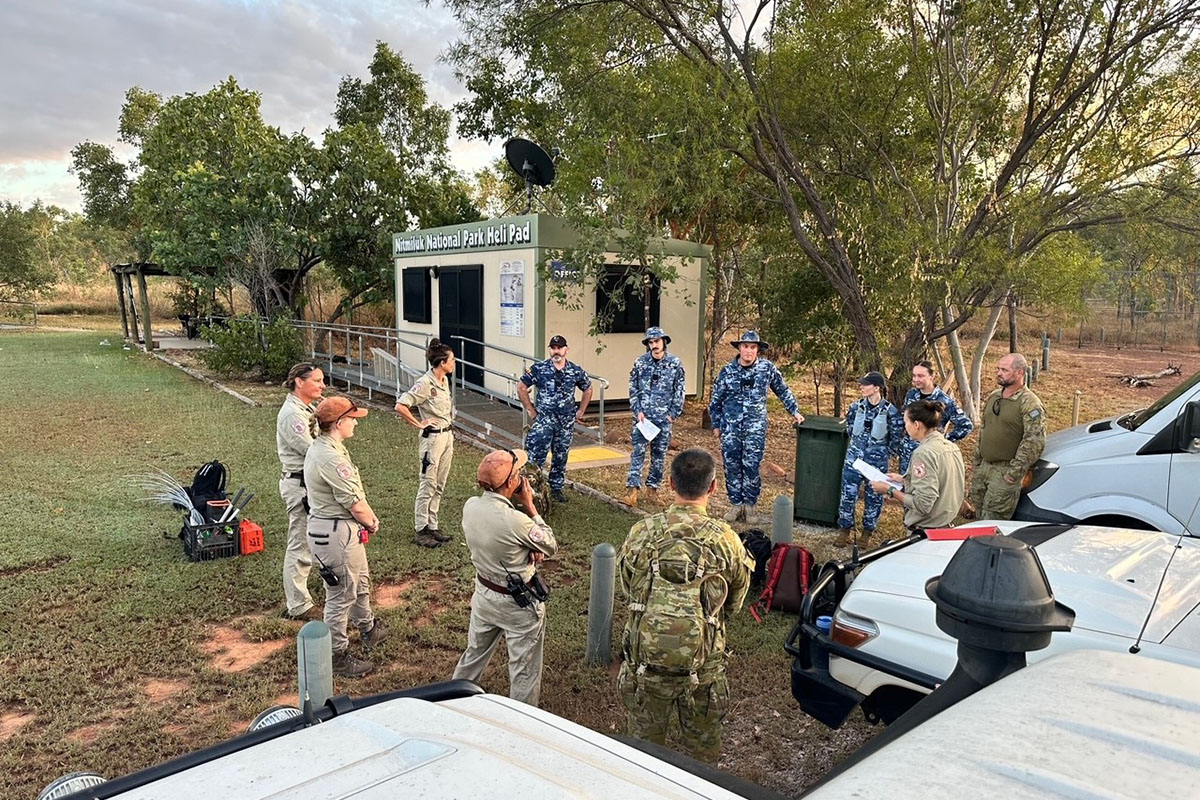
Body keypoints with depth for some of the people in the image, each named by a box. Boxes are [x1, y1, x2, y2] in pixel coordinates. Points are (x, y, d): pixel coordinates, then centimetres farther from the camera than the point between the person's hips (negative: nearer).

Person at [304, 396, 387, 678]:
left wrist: (366, 520, 2)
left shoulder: (320, 448, 7)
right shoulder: (331, 457, -27)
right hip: (336, 533, -11)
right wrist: (372, 522, -5)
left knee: (360, 583, 27)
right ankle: (337, 656, 19)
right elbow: (355, 502, -23)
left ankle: (368, 630, 48)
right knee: (341, 596, 4)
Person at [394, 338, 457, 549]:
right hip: (432, 438, -8)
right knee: (428, 486, -1)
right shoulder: (425, 384, -18)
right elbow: (400, 406, -23)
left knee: (440, 486, 13)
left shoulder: (444, 380, 8)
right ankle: (420, 530, 9)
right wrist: (419, 424, -15)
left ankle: (432, 527, 23)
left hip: (447, 435, 8)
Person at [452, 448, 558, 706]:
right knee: (525, 668, 13)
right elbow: (550, 546, -14)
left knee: (475, 653, 28)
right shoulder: (516, 521, -33)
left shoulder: (470, 506, -12)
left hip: (484, 594, 7)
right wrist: (529, 506, -14)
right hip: (518, 603, -7)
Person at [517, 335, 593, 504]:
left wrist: (580, 411, 12)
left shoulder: (576, 371, 1)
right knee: (536, 456, -8)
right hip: (543, 419, -3)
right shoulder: (539, 369, -6)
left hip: (567, 421, 3)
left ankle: (557, 488, 24)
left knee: (561, 457, 11)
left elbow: (588, 389, 17)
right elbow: (521, 386, 1)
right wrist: (530, 410, 1)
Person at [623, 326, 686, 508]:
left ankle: (652, 487, 20)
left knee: (659, 453, 7)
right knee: (638, 451, -5)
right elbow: (633, 389, 4)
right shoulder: (640, 362, 1)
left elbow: (679, 390, 3)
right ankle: (633, 489, -6)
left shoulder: (675, 363, 0)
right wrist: (637, 410, -4)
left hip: (664, 416, 1)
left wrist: (674, 413, -1)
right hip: (642, 414, -1)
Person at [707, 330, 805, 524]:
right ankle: (735, 504, 17)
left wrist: (794, 411, 14)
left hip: (755, 427, -1)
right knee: (732, 466, 5)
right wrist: (716, 425, 11)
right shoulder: (727, 371, -1)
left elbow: (783, 391, 13)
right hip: (730, 427, 1)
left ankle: (750, 505, 11)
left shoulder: (767, 368, -1)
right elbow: (715, 401, 9)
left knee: (751, 466, -3)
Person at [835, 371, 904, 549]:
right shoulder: (856, 406, -2)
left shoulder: (890, 411, -12)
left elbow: (896, 437, -2)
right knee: (848, 493, 3)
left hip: (877, 461, -3)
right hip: (854, 457, 3)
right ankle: (845, 529, 17)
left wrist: (884, 453, 2)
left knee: (874, 496, 9)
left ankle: (868, 531, 25)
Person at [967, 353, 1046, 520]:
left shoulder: (1030, 404, -13)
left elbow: (1034, 442, -19)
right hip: (983, 466, 8)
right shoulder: (993, 397, 12)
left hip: (1005, 472, -8)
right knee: (975, 515, 12)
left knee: (992, 521, -6)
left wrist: (1015, 471, -20)